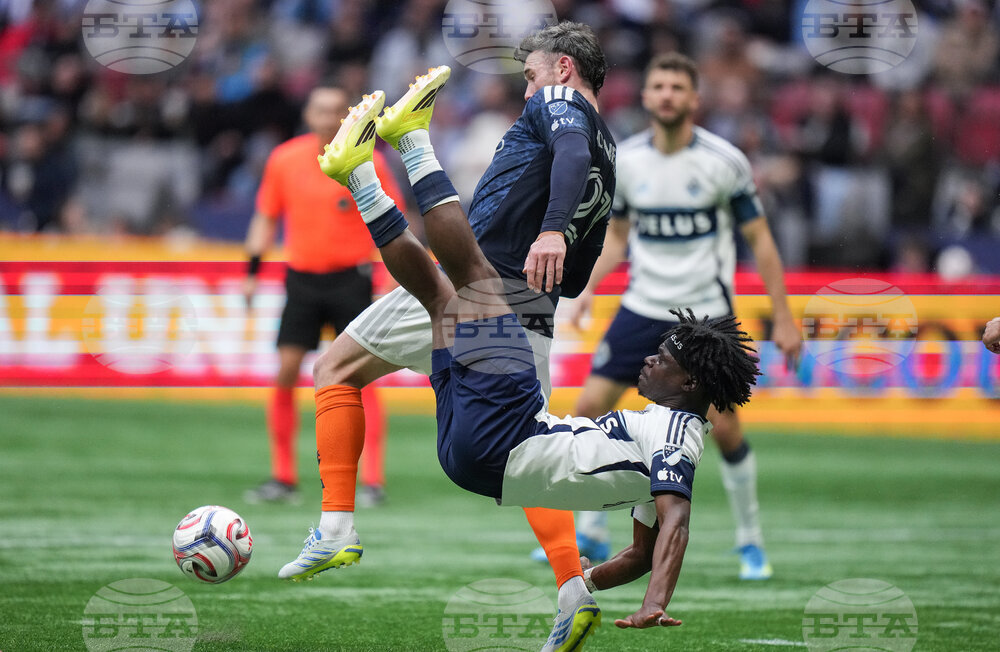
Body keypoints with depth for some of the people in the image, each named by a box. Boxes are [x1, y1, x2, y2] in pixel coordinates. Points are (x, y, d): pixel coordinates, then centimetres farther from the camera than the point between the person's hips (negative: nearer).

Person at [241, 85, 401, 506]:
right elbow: (266, 219, 12)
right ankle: (283, 479, 5)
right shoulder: (284, 160, 2)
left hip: (351, 277, -2)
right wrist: (252, 272, 6)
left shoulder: (368, 163, -4)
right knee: (286, 373, -4)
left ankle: (372, 481, -5)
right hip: (301, 277, 2)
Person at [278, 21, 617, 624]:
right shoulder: (608, 162, 23)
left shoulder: (557, 101, 0)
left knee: (336, 371, 10)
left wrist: (552, 230, -41)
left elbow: (572, 152, -25)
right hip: (530, 318, 7)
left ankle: (336, 528, 1)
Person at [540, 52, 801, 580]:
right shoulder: (625, 160, 0)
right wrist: (589, 287, -3)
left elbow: (760, 240, -3)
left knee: (724, 427, -9)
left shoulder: (725, 161, -9)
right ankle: (590, 534, 9)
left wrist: (783, 320, -6)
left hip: (707, 313, -3)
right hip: (643, 307, 3)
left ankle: (750, 542, 11)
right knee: (590, 407, -6)